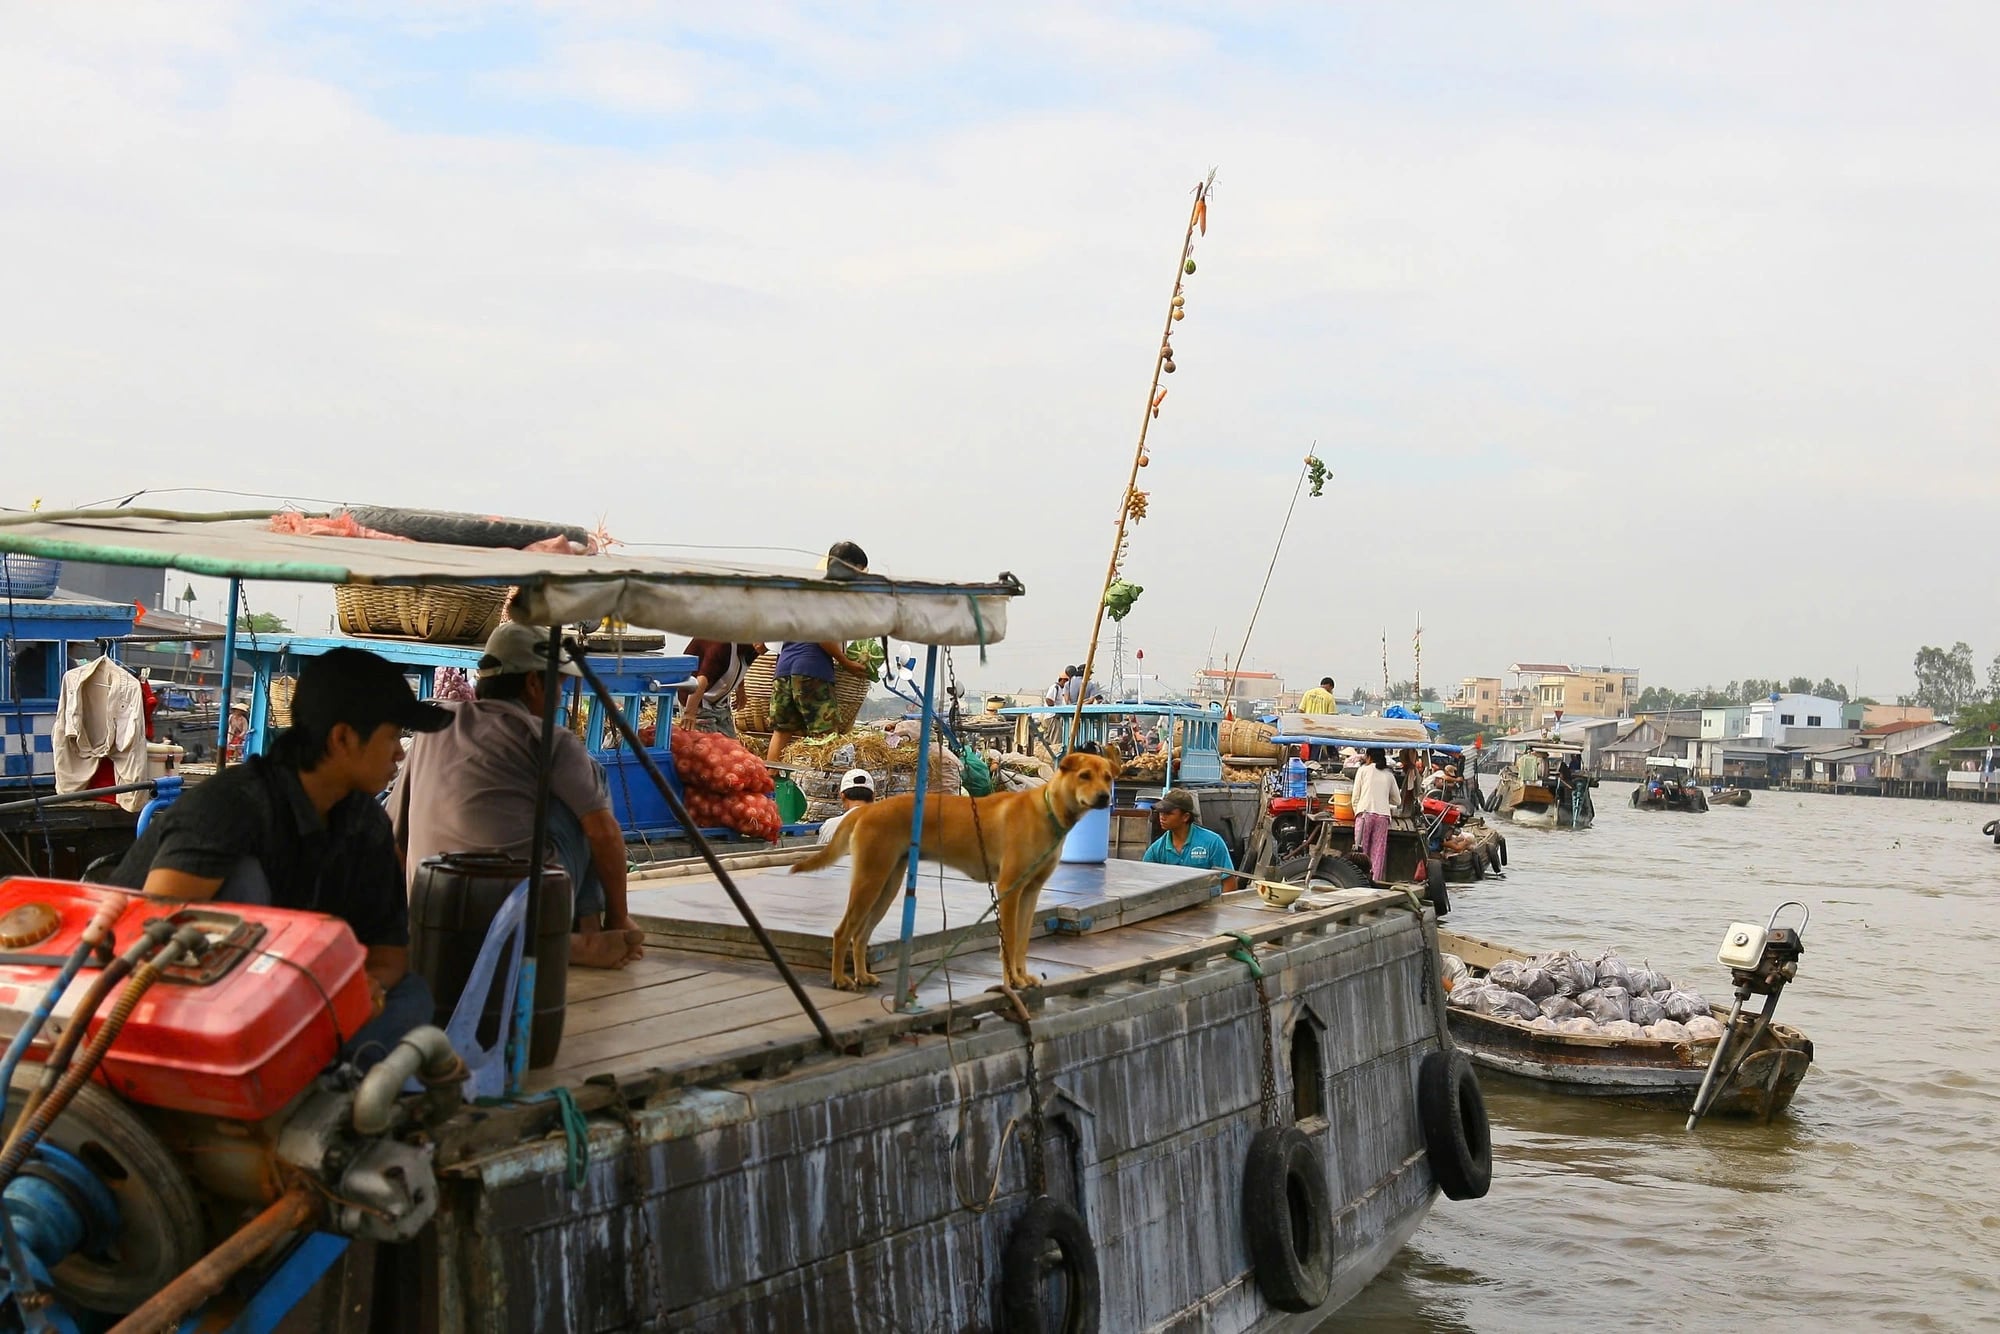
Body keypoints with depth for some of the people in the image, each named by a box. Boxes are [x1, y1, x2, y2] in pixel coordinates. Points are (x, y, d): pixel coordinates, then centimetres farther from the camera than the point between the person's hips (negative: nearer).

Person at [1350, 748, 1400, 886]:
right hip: (1383, 814, 2)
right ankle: (1375, 879, -6)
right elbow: (1397, 799, 23)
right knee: (1378, 852, 2)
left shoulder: (1363, 770, 10)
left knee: (1361, 850, -1)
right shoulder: (1389, 775, 18)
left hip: (1365, 812, -2)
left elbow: (1355, 796, 7)